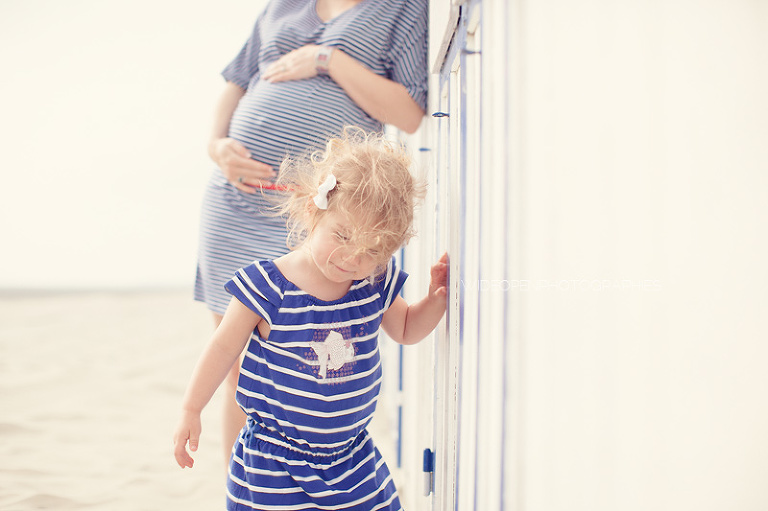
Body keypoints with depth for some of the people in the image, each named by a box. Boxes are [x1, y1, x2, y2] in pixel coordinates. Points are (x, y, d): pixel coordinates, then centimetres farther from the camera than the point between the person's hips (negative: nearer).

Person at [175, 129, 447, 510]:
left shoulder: (377, 285, -4)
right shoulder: (267, 288, -17)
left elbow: (406, 330, 15)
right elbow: (224, 348, -6)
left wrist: (438, 297, -3)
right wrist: (191, 412, -2)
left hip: (352, 454, 4)